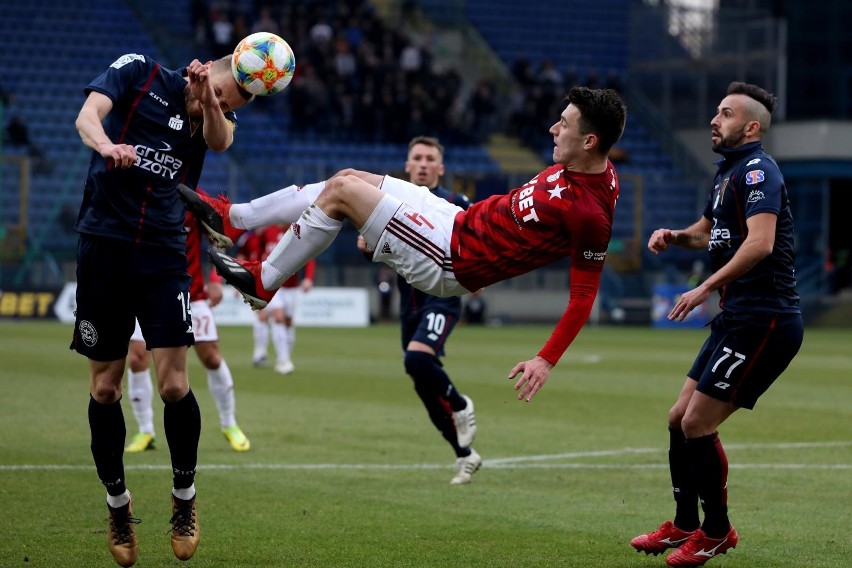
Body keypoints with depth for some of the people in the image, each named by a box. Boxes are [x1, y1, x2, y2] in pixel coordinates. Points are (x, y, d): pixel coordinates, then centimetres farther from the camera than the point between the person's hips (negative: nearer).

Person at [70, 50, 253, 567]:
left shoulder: (215, 117, 9)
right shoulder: (139, 73, 1)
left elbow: (219, 141, -13)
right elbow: (88, 114, -14)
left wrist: (207, 100, -28)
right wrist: (106, 146, -34)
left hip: (164, 257, 1)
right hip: (105, 247, -1)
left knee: (173, 384, -9)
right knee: (105, 386, 5)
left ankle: (185, 496, 12)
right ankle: (117, 501, 23)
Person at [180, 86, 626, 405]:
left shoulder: (590, 213, -27)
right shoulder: (578, 166, -2)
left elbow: (583, 296, -23)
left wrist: (547, 360, -25)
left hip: (450, 262, -9)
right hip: (461, 222, 9)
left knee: (340, 191, -10)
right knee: (350, 178, 13)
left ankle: (262, 283, 9)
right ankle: (232, 219, 26)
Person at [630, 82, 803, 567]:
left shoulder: (757, 170, -13)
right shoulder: (729, 171, 18)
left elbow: (760, 243, -27)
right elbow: (708, 230, 33)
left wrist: (707, 287, -28)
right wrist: (675, 236, 12)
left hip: (764, 322, -10)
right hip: (738, 319, 10)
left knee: (697, 425, -10)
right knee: (680, 419, 13)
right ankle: (684, 526, 26)